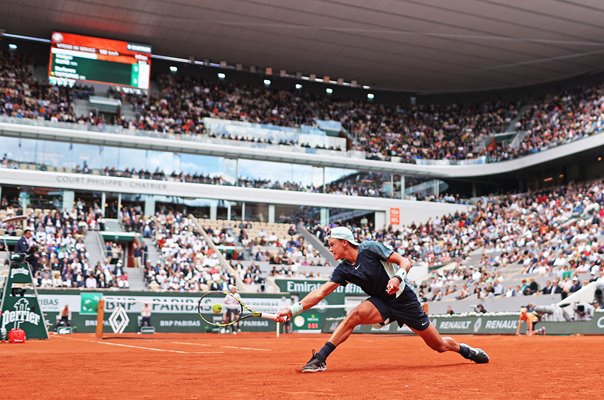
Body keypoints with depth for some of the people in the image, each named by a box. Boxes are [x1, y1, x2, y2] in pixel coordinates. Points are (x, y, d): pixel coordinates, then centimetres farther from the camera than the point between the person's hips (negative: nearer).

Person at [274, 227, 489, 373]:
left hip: (404, 300, -3)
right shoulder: (343, 270, -3)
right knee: (354, 314, -27)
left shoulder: (370, 248, -16)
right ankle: (320, 359, -28)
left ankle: (464, 349, 36)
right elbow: (320, 292, -7)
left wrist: (397, 278, -34)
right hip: (382, 302, 3)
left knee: (439, 345, 3)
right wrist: (292, 310, -16)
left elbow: (405, 262, -14)